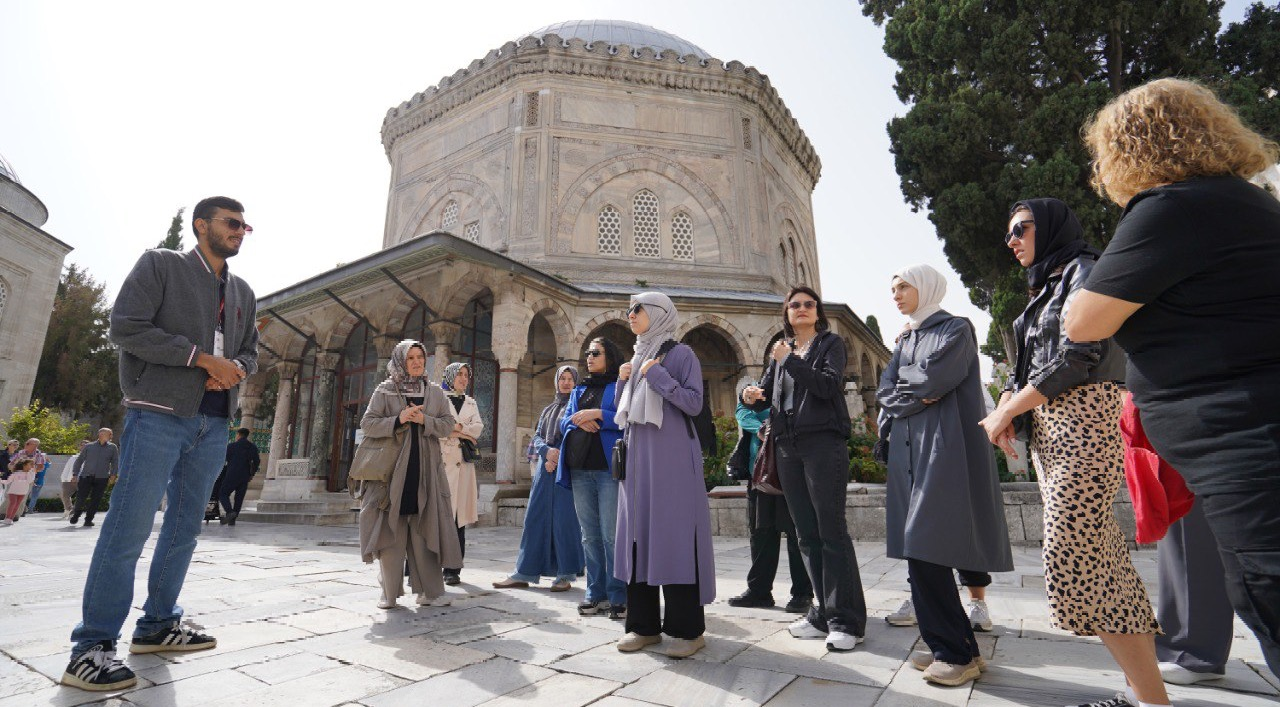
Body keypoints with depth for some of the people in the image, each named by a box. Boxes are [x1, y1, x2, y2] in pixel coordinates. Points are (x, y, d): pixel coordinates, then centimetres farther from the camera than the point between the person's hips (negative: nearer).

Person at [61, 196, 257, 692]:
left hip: (212, 423, 6)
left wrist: (234, 367, -5)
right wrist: (202, 357, -15)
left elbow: (250, 353, 18)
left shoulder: (243, 292, 17)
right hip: (158, 413, -6)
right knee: (129, 527, -6)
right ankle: (91, 647, 4)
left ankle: (157, 625, 21)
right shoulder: (159, 264, 2)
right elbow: (126, 327, -9)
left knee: (185, 526, 9)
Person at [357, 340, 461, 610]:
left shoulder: (435, 393, 12)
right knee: (392, 530, 0)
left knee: (425, 529, 2)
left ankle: (429, 590, 8)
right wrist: (398, 420, -15)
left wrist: (424, 420, -12)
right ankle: (389, 592, 13)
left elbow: (448, 425, 5)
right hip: (392, 469, -2)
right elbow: (367, 424, -1)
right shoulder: (385, 391, 6)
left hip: (425, 470, 2)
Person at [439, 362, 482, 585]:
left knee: (458, 515, 0)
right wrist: (461, 434, -6)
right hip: (440, 459, -3)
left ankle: (453, 569, 3)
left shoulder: (470, 403, 21)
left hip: (462, 462, 3)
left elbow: (478, 427, 6)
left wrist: (456, 427, -8)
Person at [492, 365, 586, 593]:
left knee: (565, 519, -6)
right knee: (536, 517, 4)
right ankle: (524, 573, 10)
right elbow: (537, 437, 12)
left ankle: (566, 575, 3)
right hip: (545, 470, 5)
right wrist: (548, 451, -9)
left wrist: (559, 457, -14)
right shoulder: (547, 410, 22)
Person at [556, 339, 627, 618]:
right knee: (589, 535, 9)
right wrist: (578, 422, -5)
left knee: (612, 534, -6)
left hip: (609, 468, -6)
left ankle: (618, 596, 3)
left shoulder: (621, 386, 3)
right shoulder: (579, 391, 22)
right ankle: (596, 593, 17)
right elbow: (564, 422, 16)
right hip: (580, 469, 6)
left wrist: (598, 414, -16)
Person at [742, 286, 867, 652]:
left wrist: (790, 361, -13)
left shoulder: (831, 343, 5)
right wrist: (752, 395, -8)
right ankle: (825, 612, 17)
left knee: (831, 530, -6)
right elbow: (766, 395, 14)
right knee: (807, 533, 8)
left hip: (823, 443, -5)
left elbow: (828, 385, -12)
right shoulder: (781, 351, 18)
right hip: (788, 447, 5)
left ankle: (846, 621, 1)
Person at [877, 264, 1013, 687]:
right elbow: (885, 393, 10)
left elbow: (933, 380, -15)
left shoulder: (955, 329, 1)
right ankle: (946, 646, 16)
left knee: (926, 552, -11)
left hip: (945, 448, -7)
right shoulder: (905, 341, 22)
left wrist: (903, 383, 2)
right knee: (919, 555, 5)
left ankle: (958, 652, 4)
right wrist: (916, 395, -7)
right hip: (910, 452, 7)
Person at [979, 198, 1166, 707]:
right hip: (1048, 427, 9)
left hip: (1083, 419, -9)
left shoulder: (1084, 270, -2)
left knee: (1076, 564, -11)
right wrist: (1006, 409, 0)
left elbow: (1078, 356, -14)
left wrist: (1008, 410, -11)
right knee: (1098, 559, 9)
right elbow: (1025, 366, 19)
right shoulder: (1045, 288, 23)